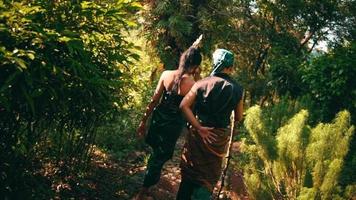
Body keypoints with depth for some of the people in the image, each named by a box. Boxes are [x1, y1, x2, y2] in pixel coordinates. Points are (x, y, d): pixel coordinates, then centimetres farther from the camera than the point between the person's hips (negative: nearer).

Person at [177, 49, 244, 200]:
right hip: (218, 137, -1)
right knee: (207, 178, 12)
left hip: (198, 134, 1)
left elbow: (184, 105, -15)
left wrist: (199, 127, -12)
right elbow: (238, 118, 3)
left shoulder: (202, 83, -6)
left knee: (190, 173, 17)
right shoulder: (237, 89, -5)